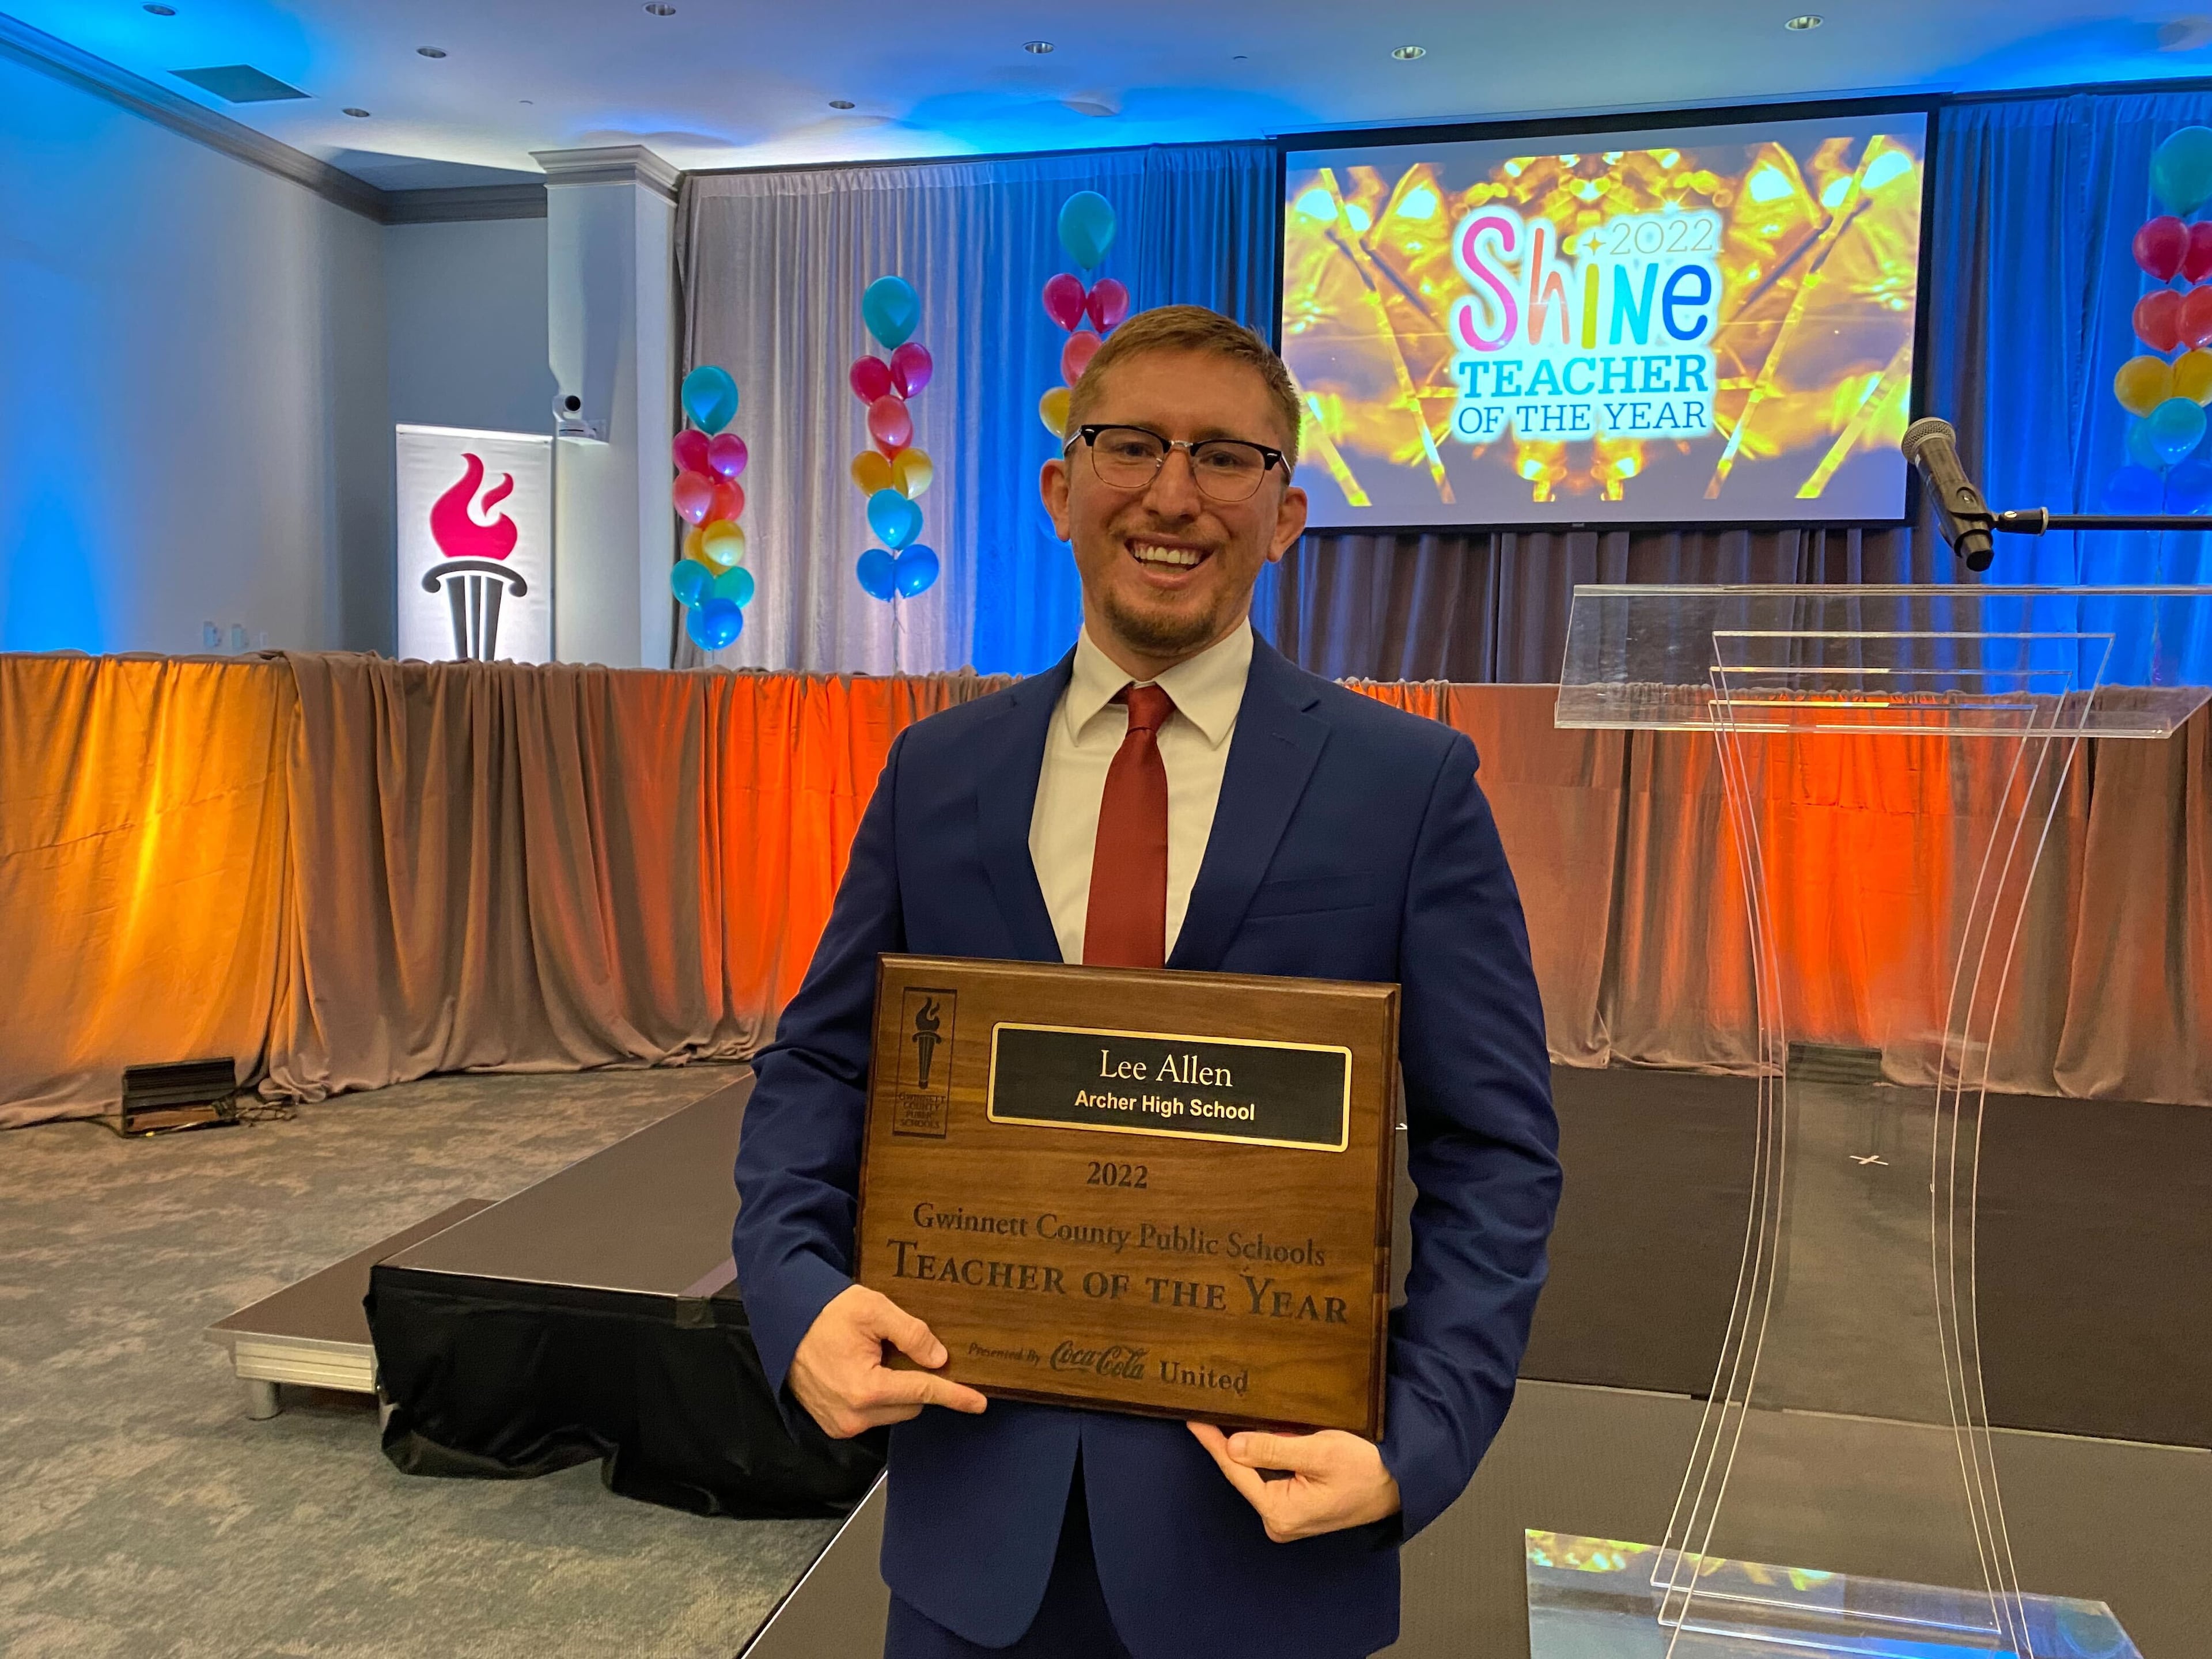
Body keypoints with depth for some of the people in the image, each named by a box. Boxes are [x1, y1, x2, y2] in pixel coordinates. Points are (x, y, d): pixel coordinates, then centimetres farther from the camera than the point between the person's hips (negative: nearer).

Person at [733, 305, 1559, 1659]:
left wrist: (1418, 1446, -16)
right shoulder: (936, 773, 1)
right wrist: (799, 1295, -12)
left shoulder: (1412, 784, -7)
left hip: (1264, 1501, -1)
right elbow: (821, 1064, 5)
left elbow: (1494, 1149, -6)